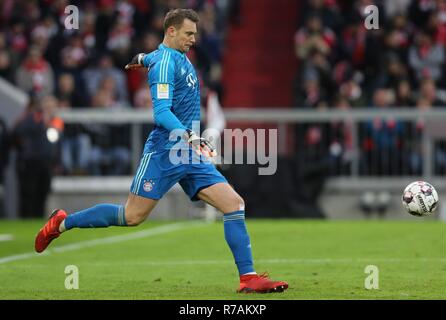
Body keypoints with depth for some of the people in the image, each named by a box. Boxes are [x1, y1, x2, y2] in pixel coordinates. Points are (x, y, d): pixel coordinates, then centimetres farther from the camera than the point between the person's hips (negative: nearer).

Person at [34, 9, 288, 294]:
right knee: (133, 216, -3)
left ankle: (248, 277, -9)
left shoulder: (179, 57, 15)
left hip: (191, 155, 8)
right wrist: (188, 136, -35)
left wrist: (143, 59, 61)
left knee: (234, 204, -6)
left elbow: (154, 57, 40)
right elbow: (162, 112, -23)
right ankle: (62, 223, 15)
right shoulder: (166, 62, -12)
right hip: (165, 152, -8)